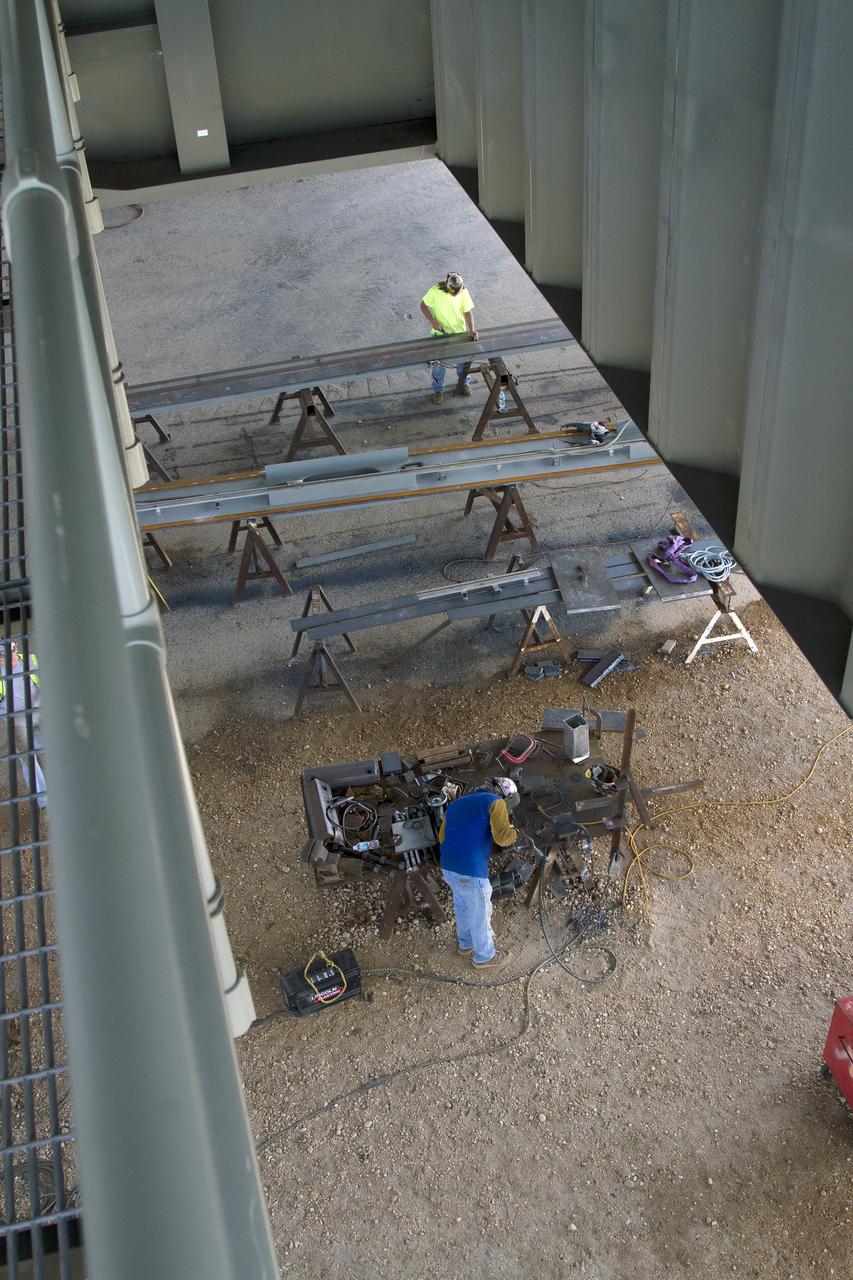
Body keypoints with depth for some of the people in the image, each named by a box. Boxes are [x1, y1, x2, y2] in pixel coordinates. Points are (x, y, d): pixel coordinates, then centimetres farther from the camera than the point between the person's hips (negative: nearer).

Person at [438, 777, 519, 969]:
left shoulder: (455, 804, 17)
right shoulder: (495, 802, -6)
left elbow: (442, 838, 18)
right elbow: (502, 837, -17)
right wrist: (513, 832, 3)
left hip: (447, 867, 7)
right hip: (471, 871, -7)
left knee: (462, 906, 29)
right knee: (480, 913, 14)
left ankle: (465, 943, 50)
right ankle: (484, 956, 32)